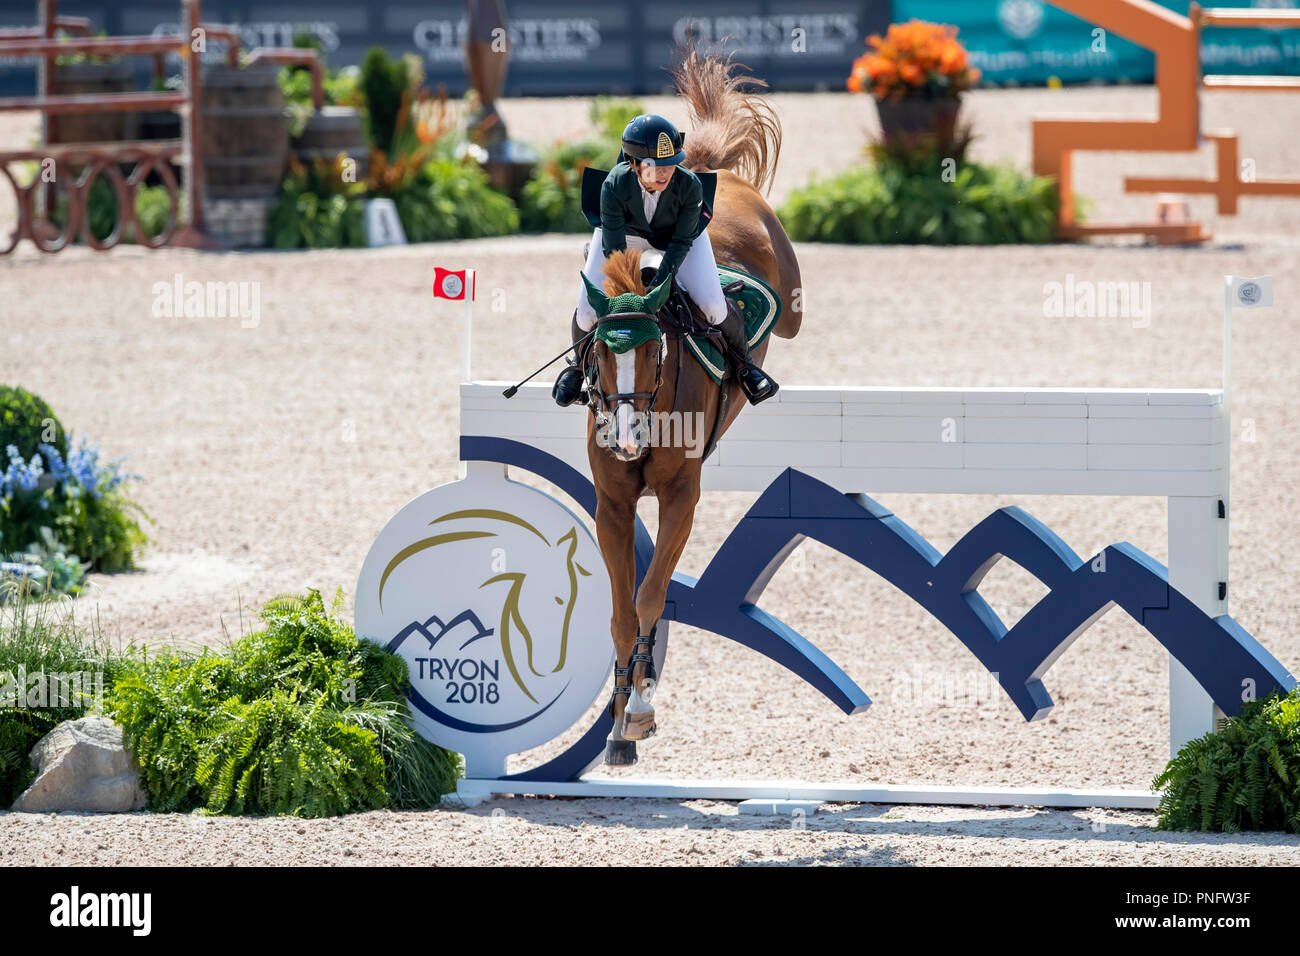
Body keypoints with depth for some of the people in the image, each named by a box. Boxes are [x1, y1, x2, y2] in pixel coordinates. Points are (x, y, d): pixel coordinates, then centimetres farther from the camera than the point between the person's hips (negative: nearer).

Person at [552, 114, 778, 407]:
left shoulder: (689, 185, -37)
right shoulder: (614, 186, -39)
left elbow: (681, 242, -23)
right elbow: (614, 249, -29)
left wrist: (658, 286, -29)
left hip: (678, 229, 0)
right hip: (626, 230, 0)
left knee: (713, 305, -12)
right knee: (588, 308, -6)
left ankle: (744, 363, 19)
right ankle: (579, 363, 29)